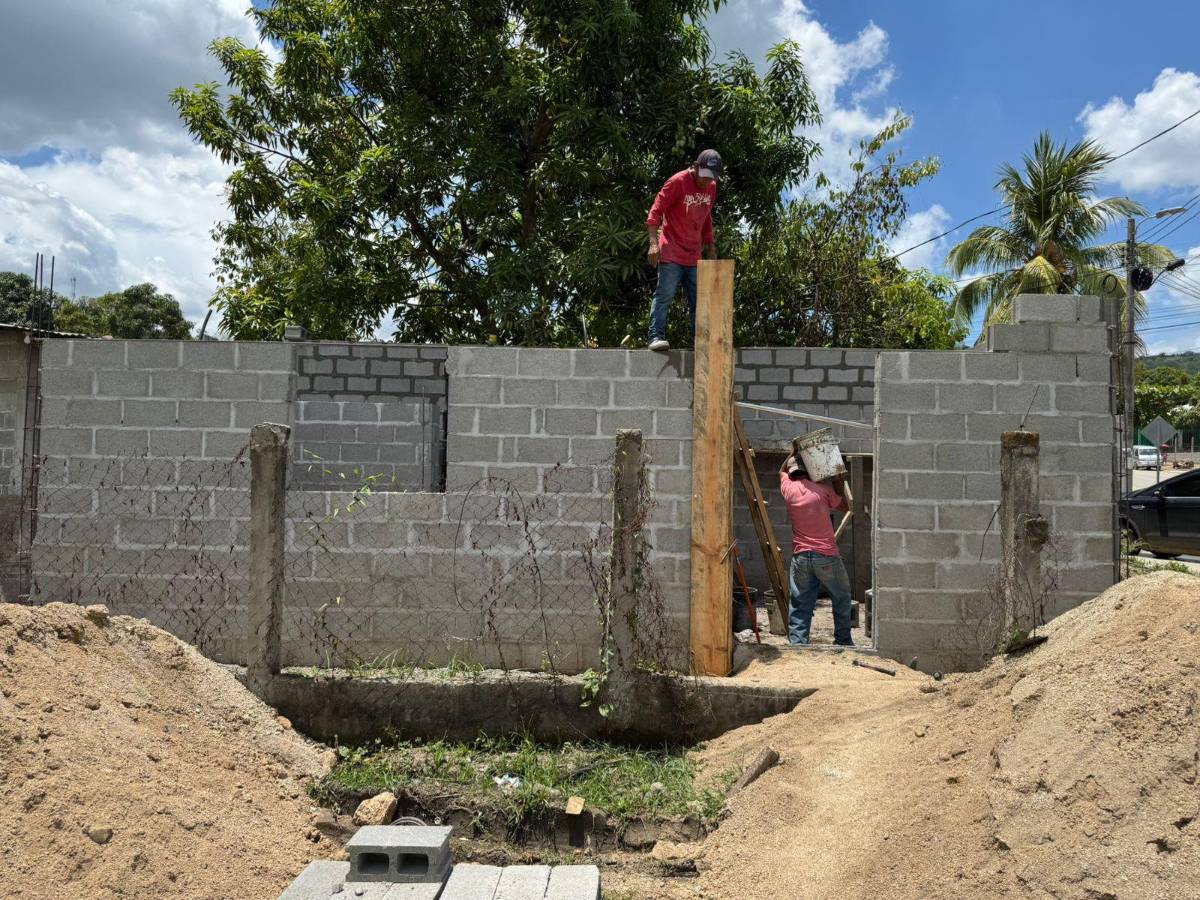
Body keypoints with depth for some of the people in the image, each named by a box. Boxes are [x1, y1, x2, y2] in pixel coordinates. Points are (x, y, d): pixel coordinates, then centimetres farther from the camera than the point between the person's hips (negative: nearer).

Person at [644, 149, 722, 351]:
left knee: (698, 300, 7)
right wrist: (654, 243, -23)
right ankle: (656, 336, -13)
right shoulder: (677, 182, -9)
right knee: (665, 295, -12)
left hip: (694, 255, 6)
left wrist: (710, 247, 23)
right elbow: (655, 212, -13)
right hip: (671, 254, -6)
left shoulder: (711, 187, 11)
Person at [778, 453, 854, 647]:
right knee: (841, 599, 16)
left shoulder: (788, 489, 2)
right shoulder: (822, 490, -5)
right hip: (826, 556, -2)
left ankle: (797, 644, 1)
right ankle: (843, 642, 21)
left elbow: (782, 471, 25)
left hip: (800, 557, 2)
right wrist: (839, 484, 19)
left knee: (800, 606, 6)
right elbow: (844, 506, 12)